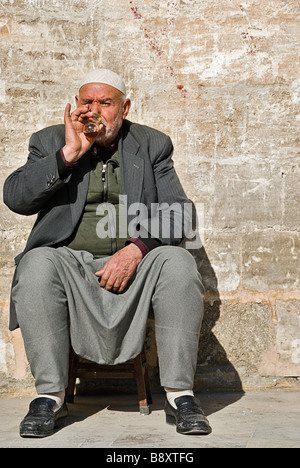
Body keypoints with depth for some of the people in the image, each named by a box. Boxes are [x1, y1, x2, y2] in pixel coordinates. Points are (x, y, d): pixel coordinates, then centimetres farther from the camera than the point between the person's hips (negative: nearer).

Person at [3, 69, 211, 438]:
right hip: (69, 260, 0)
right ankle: (50, 395, -20)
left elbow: (176, 213, 0)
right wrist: (69, 153, -13)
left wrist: (136, 248, -18)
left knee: (178, 264, -28)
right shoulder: (50, 142, 11)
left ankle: (179, 393, -19)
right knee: (37, 265, -31)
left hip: (135, 260, 1)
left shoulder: (152, 145, 11)